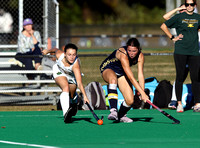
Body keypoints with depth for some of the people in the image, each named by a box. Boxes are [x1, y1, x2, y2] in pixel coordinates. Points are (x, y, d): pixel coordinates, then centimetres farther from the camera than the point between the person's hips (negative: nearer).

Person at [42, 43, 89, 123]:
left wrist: (84, 96, -61)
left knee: (71, 95, 7)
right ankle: (66, 113, -45)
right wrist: (48, 50, 14)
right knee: (65, 87, -29)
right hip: (59, 72, 0)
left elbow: (79, 83, -49)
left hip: (72, 76, 0)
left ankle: (74, 105, 48)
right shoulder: (59, 55, -34)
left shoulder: (75, 64, -42)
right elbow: (55, 49, -8)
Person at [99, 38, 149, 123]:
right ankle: (113, 111, -50)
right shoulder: (123, 54, -37)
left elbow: (140, 75, -19)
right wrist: (142, 93, -44)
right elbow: (131, 77, -41)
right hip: (108, 69, -6)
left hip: (121, 73, 6)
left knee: (130, 101, -10)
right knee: (113, 79, -43)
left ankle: (121, 116, 24)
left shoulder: (140, 56, -18)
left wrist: (142, 92, -32)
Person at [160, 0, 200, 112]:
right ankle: (179, 104, 5)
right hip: (180, 52, -3)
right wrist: (172, 38, 2)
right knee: (180, 77, -1)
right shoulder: (179, 17, 1)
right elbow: (163, 26, 6)